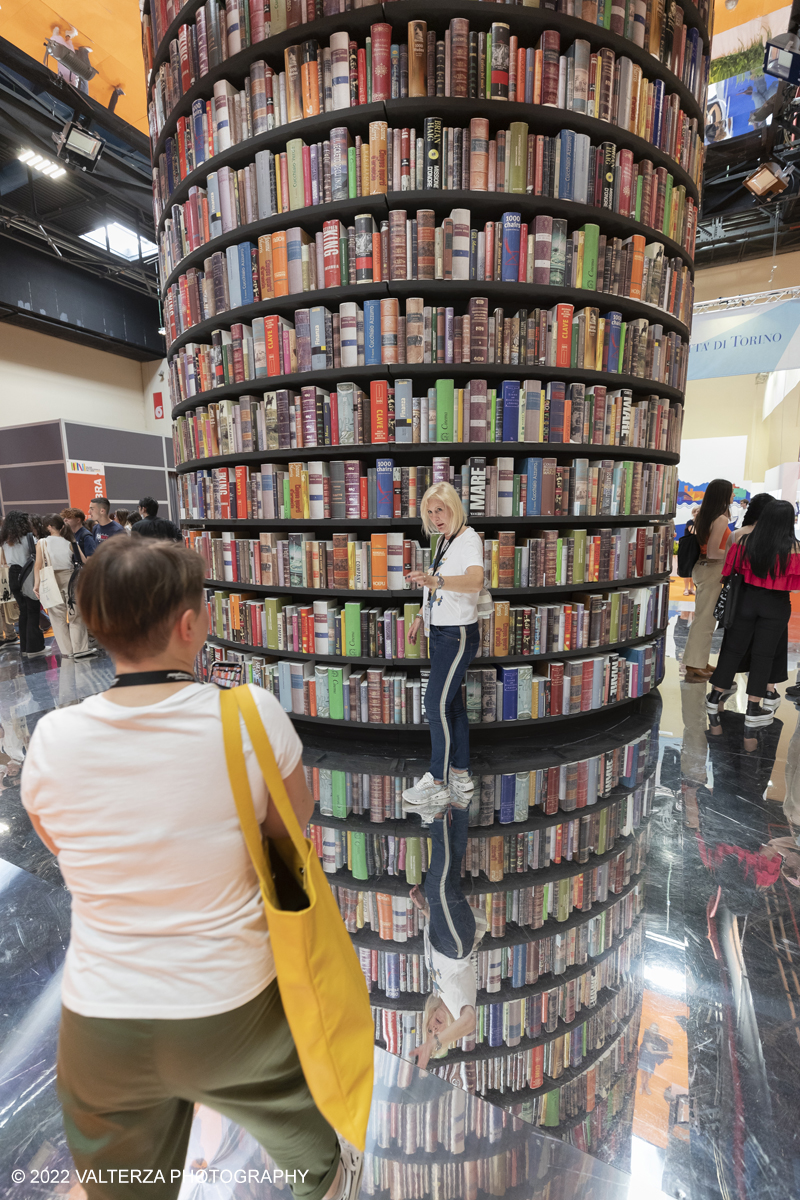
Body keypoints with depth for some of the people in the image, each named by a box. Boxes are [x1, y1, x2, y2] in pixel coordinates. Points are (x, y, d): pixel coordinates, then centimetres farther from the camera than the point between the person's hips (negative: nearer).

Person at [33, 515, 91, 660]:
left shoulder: (42, 543, -1)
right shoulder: (71, 542, 3)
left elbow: (38, 565, -9)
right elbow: (84, 562, -2)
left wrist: (37, 584, -10)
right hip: (70, 578, 1)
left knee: (58, 616, 9)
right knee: (76, 615, 7)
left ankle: (67, 651, 12)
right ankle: (80, 648, 4)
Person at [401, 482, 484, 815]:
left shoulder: (469, 539, -14)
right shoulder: (444, 540, 15)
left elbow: (475, 581, -35)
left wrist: (435, 581, -49)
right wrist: (422, 615, 17)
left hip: (458, 635, -9)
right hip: (439, 632, 9)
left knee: (436, 704, -8)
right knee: (451, 704, 13)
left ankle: (438, 784, 7)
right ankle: (460, 779, 24)